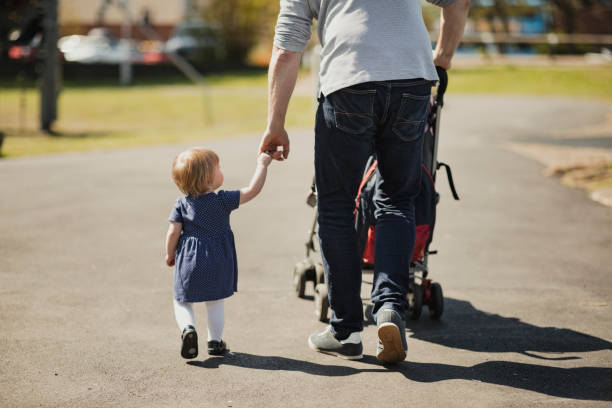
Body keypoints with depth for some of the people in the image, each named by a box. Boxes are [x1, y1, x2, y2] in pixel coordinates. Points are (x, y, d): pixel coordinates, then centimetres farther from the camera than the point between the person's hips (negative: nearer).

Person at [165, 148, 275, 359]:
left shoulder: (182, 204, -5)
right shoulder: (223, 201, -11)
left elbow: (173, 232, -6)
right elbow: (252, 190, -11)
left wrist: (170, 254, 10)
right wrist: (262, 165, -1)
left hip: (188, 263, 1)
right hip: (217, 264, 0)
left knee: (182, 302, 13)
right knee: (215, 304, 15)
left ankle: (187, 328, -12)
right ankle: (214, 341, 18)